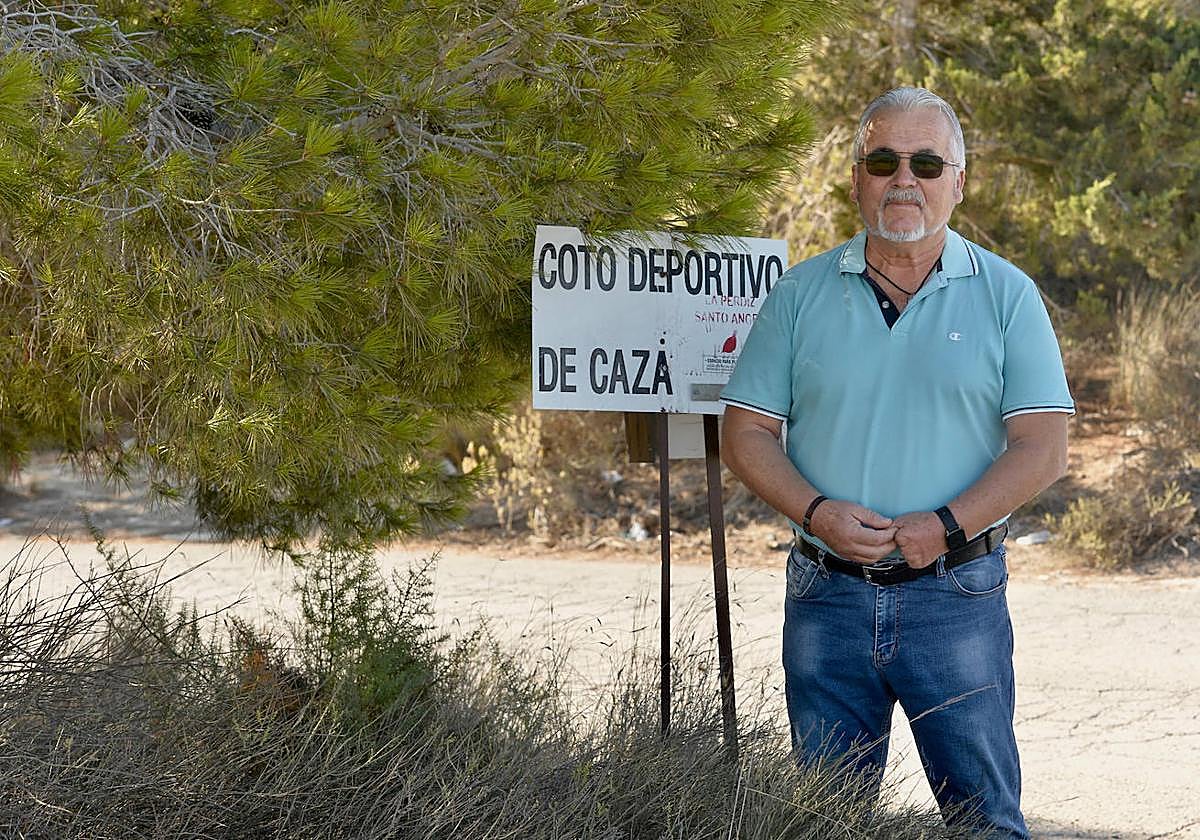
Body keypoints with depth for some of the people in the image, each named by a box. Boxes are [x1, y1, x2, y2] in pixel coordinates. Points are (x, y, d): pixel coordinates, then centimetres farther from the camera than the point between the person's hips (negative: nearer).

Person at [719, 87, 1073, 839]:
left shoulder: (1006, 295, 2)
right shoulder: (802, 294, 7)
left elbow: (1044, 447, -3)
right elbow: (746, 431, 5)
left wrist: (946, 527, -16)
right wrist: (817, 513, -12)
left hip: (956, 595, -2)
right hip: (827, 595, 2)